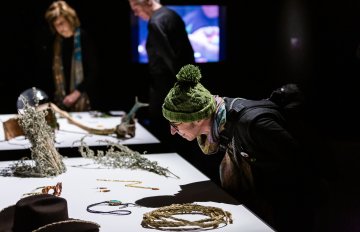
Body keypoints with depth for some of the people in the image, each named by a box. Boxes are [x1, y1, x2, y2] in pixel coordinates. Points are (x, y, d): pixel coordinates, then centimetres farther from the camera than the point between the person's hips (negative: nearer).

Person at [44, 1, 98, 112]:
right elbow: (54, 73, 11)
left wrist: (76, 94, -13)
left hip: (81, 100, -4)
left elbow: (93, 71, -9)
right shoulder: (55, 41, 6)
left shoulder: (83, 38, -8)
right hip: (61, 100, 4)